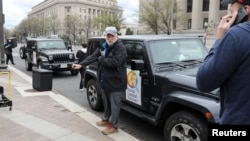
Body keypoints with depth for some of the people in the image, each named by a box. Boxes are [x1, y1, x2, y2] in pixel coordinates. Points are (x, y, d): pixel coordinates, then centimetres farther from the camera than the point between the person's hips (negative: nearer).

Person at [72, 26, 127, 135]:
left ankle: (113, 125, 14)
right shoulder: (103, 46, 8)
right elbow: (93, 56, 2)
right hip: (104, 80, 8)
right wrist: (81, 64, -10)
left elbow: (115, 62, -30)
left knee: (114, 104, 2)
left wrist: (101, 59, -17)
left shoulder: (120, 48, -17)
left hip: (116, 82, -8)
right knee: (106, 102, 22)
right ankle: (106, 119, 40)